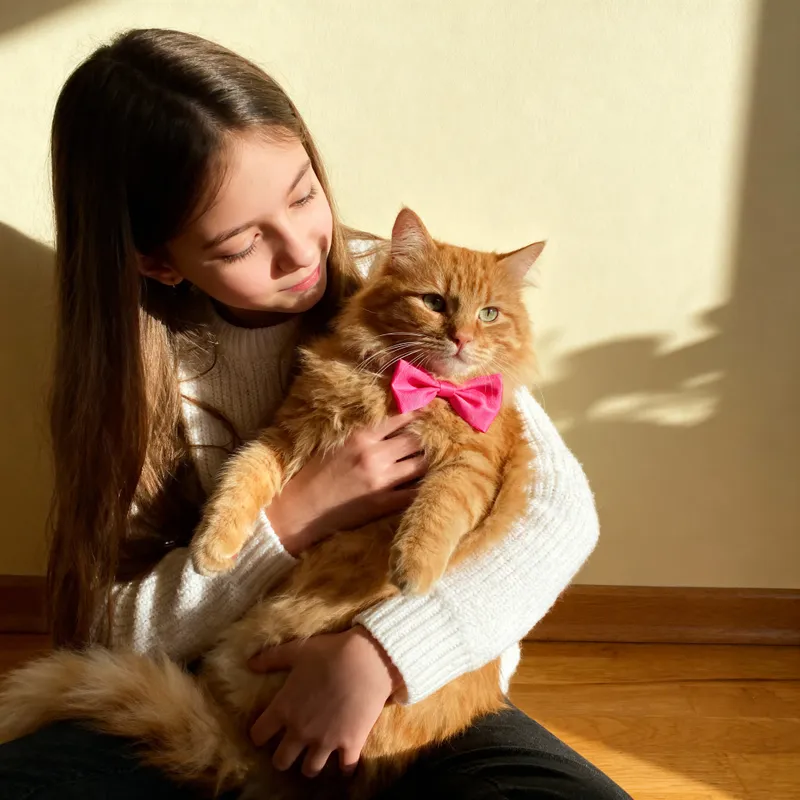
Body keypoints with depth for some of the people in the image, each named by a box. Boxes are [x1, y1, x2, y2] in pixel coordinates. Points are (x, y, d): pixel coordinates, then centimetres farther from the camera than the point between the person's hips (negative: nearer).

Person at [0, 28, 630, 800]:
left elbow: (562, 505, -14)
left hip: (416, 692, 0)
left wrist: (381, 651, -26)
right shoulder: (141, 364, -6)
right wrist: (295, 517, -20)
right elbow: (108, 629, -6)